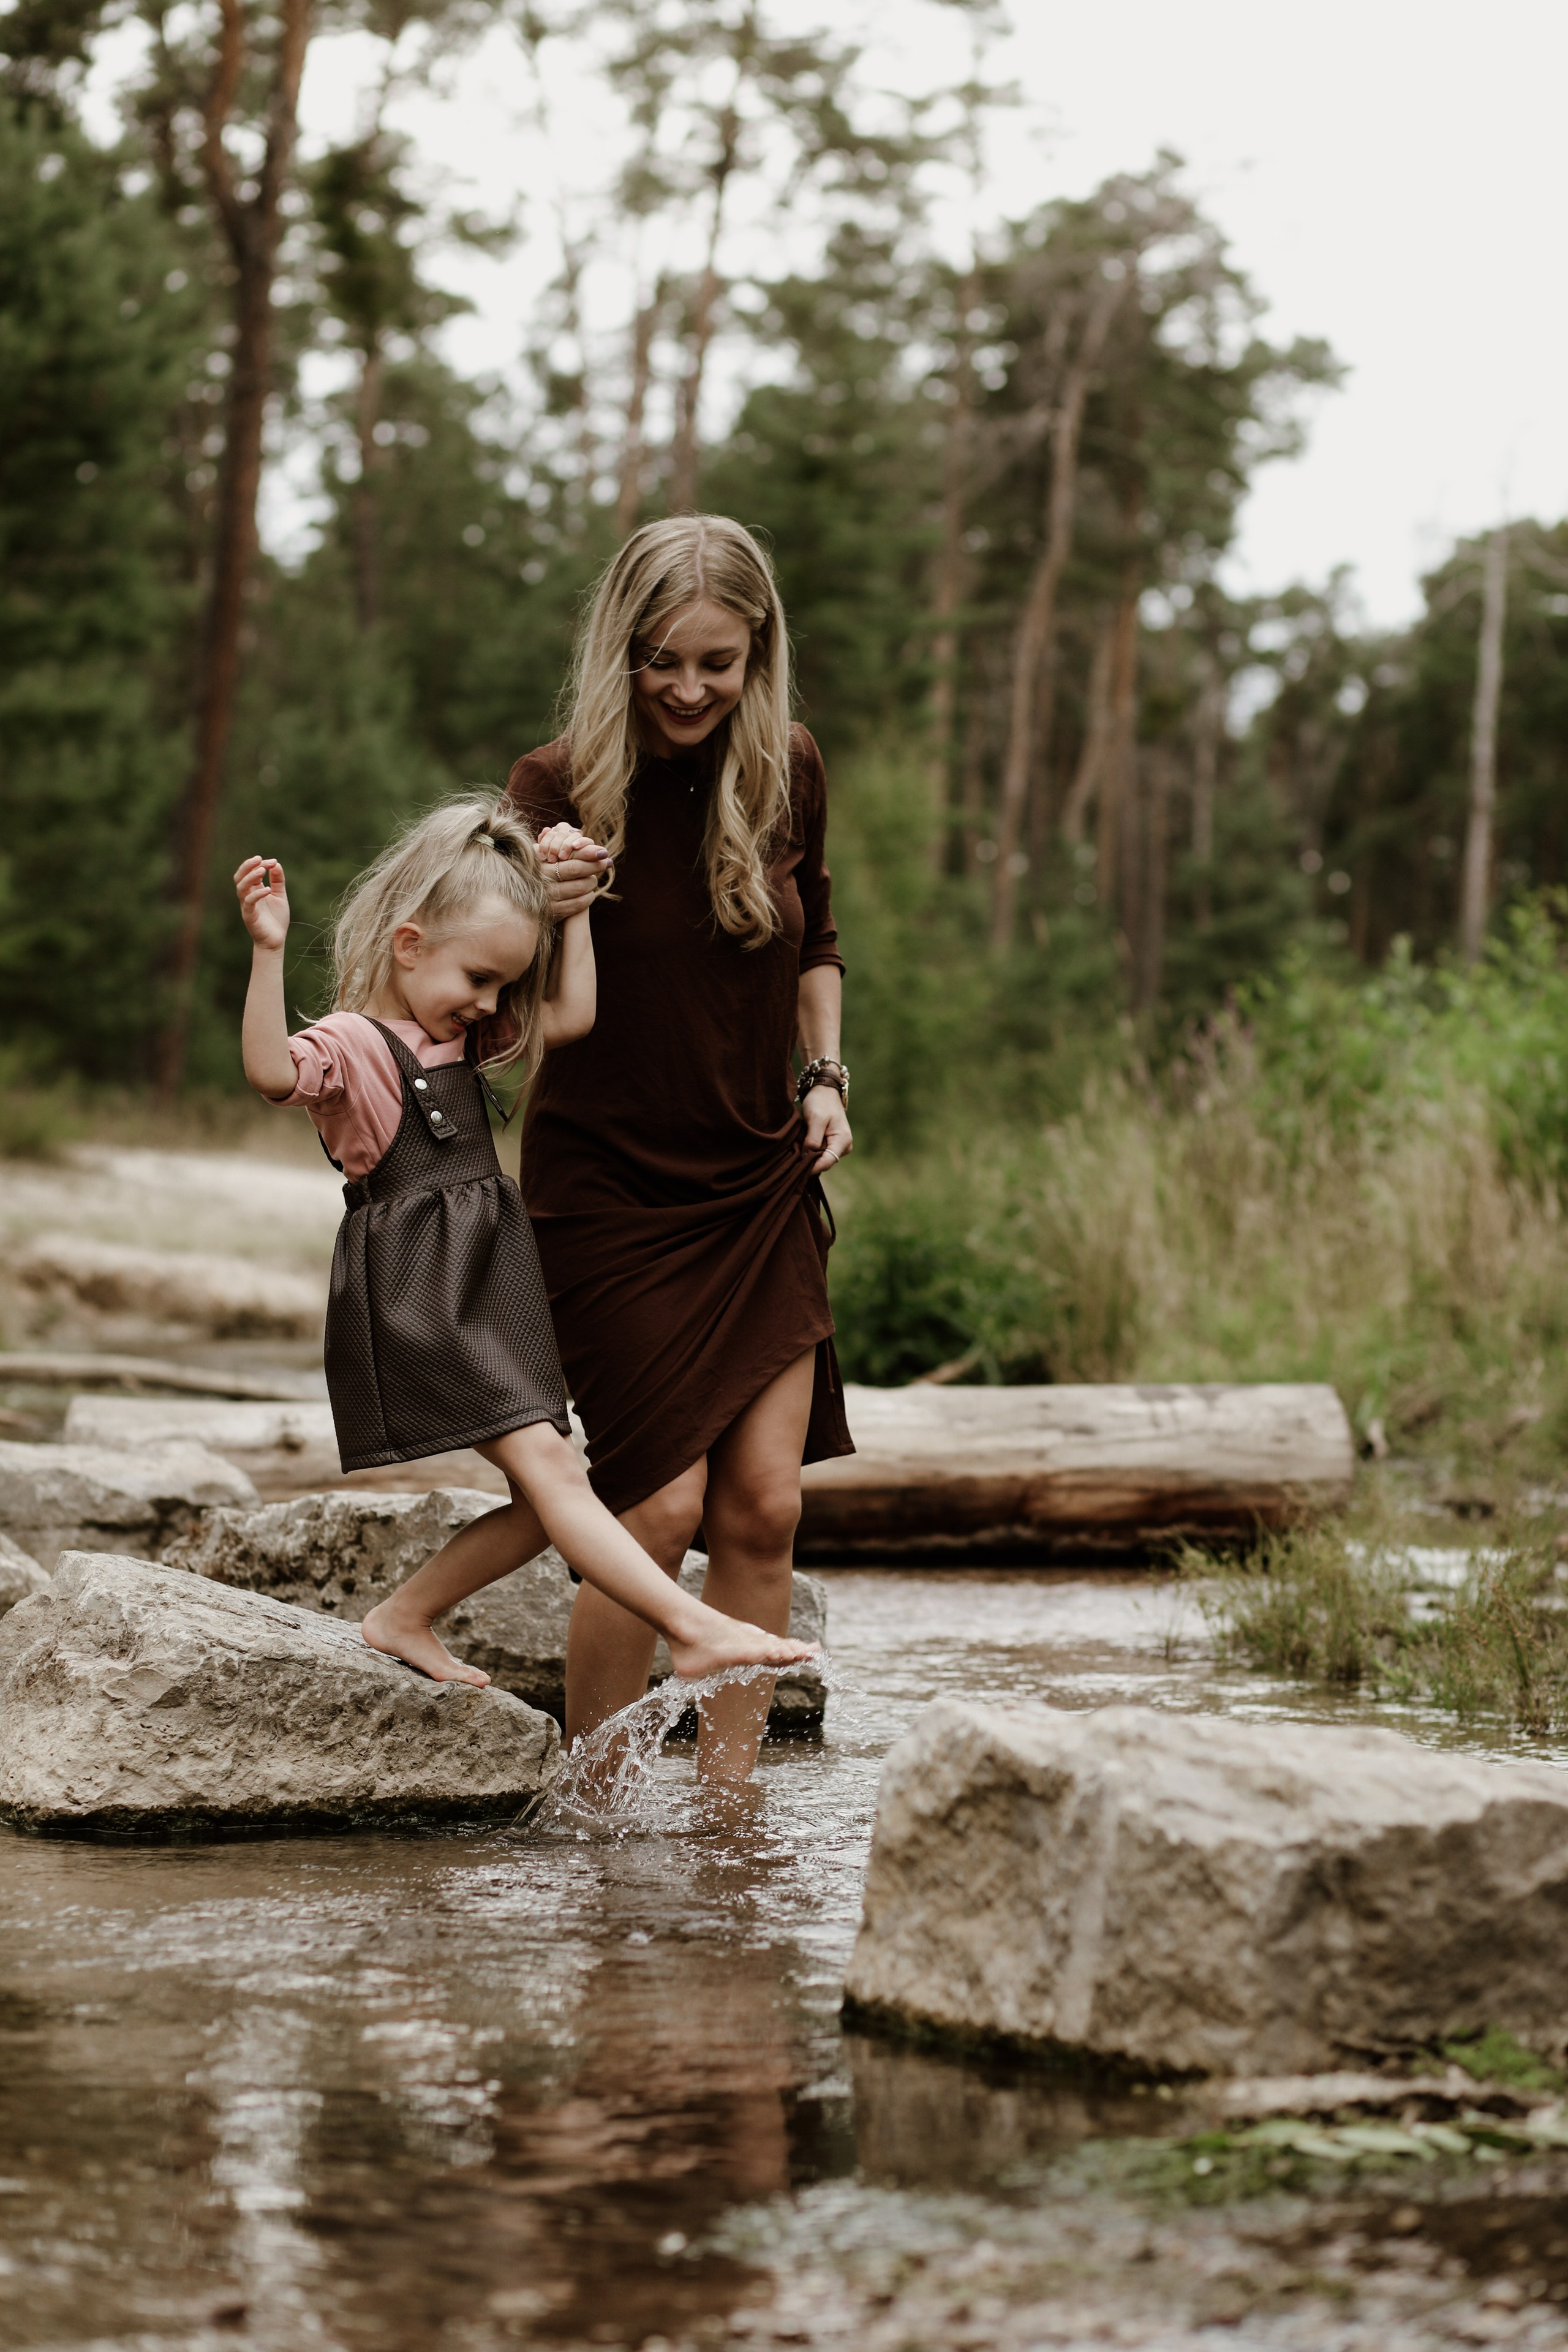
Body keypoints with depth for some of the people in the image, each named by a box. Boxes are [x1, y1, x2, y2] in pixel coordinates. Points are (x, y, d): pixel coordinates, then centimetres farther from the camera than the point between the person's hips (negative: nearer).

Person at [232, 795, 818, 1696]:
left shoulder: (469, 1036, 19)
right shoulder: (352, 1046, -9)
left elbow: (571, 1015, 20)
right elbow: (273, 1072, -28)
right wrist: (268, 952, -37)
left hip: (489, 1283, 10)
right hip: (416, 1292, -10)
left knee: (545, 1494, 7)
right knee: (547, 1465, -17)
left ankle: (406, 1618, 20)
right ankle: (696, 1629, -26)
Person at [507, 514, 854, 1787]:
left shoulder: (787, 772, -1)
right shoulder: (559, 789, -14)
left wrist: (826, 1076, 6)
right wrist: (551, 912, -34)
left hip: (761, 1182, 4)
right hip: (613, 1190, -4)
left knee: (765, 1503, -2)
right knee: (661, 1506, -8)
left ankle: (726, 1792, 11)